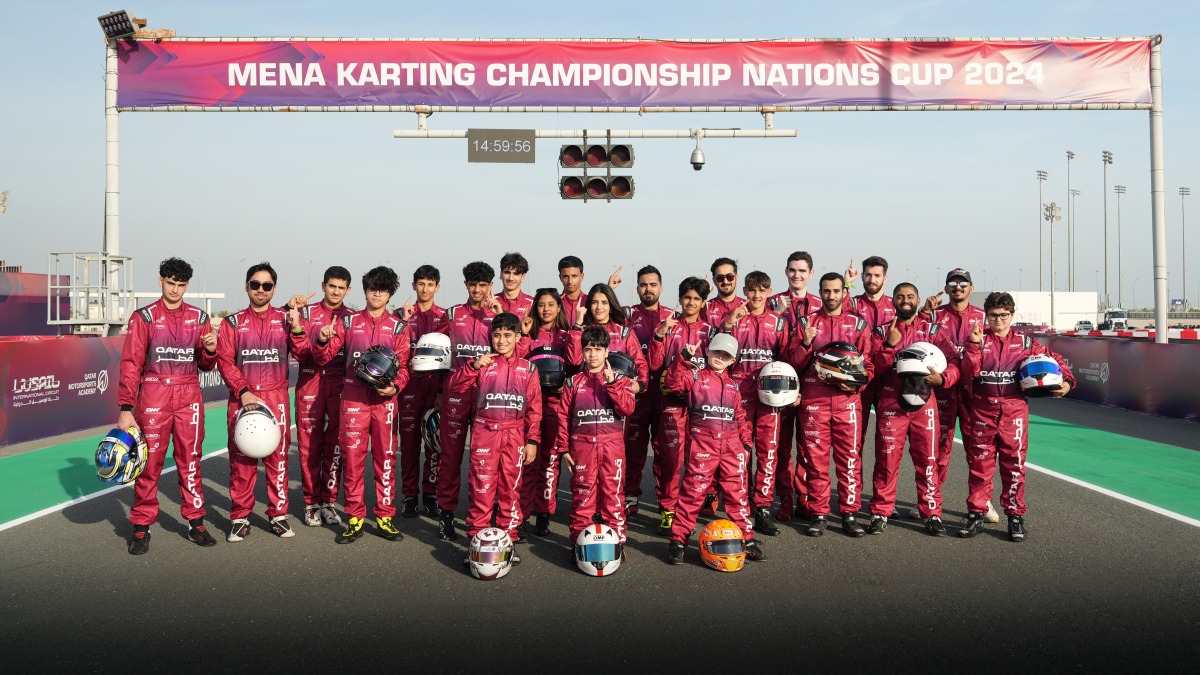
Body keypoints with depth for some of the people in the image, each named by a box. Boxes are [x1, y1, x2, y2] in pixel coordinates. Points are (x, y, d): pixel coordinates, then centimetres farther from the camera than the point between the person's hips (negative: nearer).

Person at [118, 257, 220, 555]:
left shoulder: (199, 318, 9)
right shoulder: (144, 317, 1)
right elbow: (131, 364, -2)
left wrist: (209, 351, -10)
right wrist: (126, 409, -7)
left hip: (189, 399, 2)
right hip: (153, 398, -2)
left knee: (190, 461, 7)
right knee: (149, 463, 0)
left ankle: (195, 522, 15)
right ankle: (142, 527, 12)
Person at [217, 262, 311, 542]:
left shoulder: (286, 318, 9)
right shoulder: (233, 322, 8)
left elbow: (302, 355, 2)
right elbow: (225, 360, 0)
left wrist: (297, 328, -14)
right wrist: (243, 392, -12)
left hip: (277, 398, 0)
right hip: (242, 398, 0)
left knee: (278, 457, 2)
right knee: (241, 458, 2)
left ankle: (278, 514, 12)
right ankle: (240, 517, 12)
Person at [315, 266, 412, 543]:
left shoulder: (398, 326, 9)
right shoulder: (349, 321, 10)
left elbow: (404, 364, 6)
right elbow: (324, 357, 9)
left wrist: (395, 386, -12)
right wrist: (323, 340, -12)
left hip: (385, 399, 0)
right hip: (353, 397, 0)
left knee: (385, 457, 4)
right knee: (352, 457, 1)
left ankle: (385, 518, 13)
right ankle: (354, 518, 11)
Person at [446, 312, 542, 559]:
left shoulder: (528, 368, 8)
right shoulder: (482, 364, 5)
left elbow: (534, 408, 8)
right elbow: (452, 388, -5)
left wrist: (533, 440, 2)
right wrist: (473, 366, -18)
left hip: (515, 436, 1)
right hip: (484, 433, -1)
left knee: (511, 489, 6)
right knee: (481, 488, -2)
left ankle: (509, 540, 17)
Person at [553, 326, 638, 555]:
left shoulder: (619, 380, 7)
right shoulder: (574, 382, 8)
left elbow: (628, 408, -9)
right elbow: (563, 416, 6)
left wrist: (611, 382, -15)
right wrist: (563, 448, 2)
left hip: (612, 445, 0)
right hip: (582, 447, 1)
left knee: (614, 494, 2)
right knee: (582, 494, 4)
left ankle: (616, 541, 11)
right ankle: (579, 540, 15)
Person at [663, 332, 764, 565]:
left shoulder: (733, 385, 19)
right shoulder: (694, 376, 5)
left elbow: (740, 417, 20)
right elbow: (673, 382, -15)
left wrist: (747, 443, 13)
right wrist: (685, 357, -21)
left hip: (732, 445, 4)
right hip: (702, 443, -4)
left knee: (737, 492, 7)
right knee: (693, 492, -3)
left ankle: (746, 538, 18)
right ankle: (678, 540, 6)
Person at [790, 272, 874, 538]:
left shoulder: (858, 324, 11)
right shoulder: (806, 322, 10)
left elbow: (868, 363, 10)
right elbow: (795, 363, 8)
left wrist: (856, 383, -8)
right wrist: (805, 344, -10)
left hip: (847, 398, 0)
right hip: (813, 398, 0)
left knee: (850, 457, 0)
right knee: (815, 458, 2)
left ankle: (849, 514, 9)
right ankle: (818, 515, 10)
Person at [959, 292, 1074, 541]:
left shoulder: (1026, 342, 8)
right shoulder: (978, 340, 5)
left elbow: (1055, 360, 16)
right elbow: (969, 371, -8)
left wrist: (1066, 381, 1)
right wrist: (974, 344, -17)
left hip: (1015, 409, 0)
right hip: (982, 410, 0)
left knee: (1014, 463, 2)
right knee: (980, 463, 4)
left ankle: (1015, 516, 12)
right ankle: (976, 514, 13)